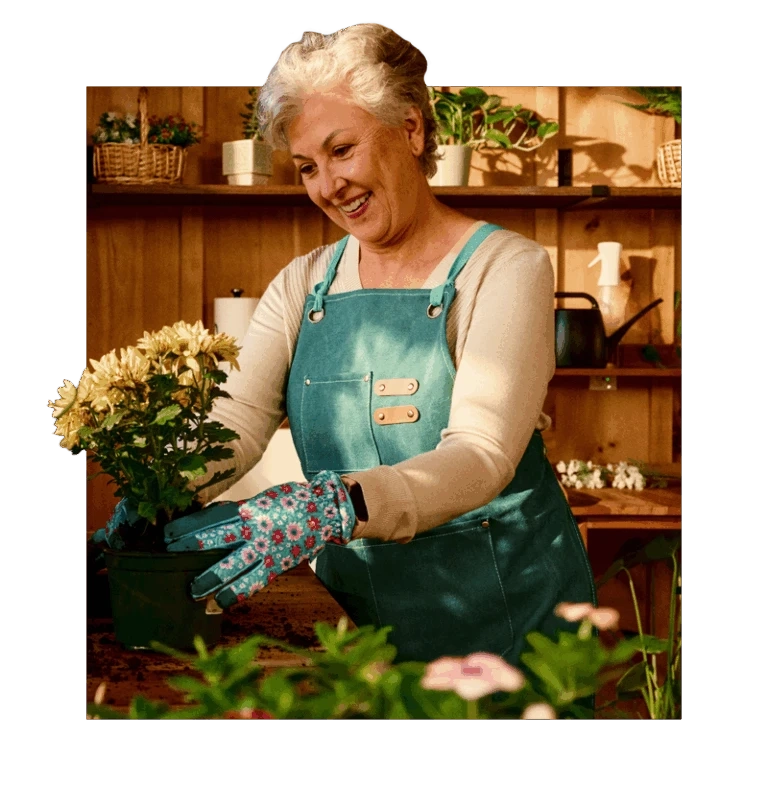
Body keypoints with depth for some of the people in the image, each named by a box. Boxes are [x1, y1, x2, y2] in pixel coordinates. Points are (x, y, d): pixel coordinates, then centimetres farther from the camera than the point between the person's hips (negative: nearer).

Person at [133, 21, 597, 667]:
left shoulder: (506, 267, -11)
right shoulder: (303, 286, 6)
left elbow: (482, 456, -24)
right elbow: (239, 419, -8)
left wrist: (337, 505, -42)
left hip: (506, 618, -4)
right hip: (357, 622, 4)